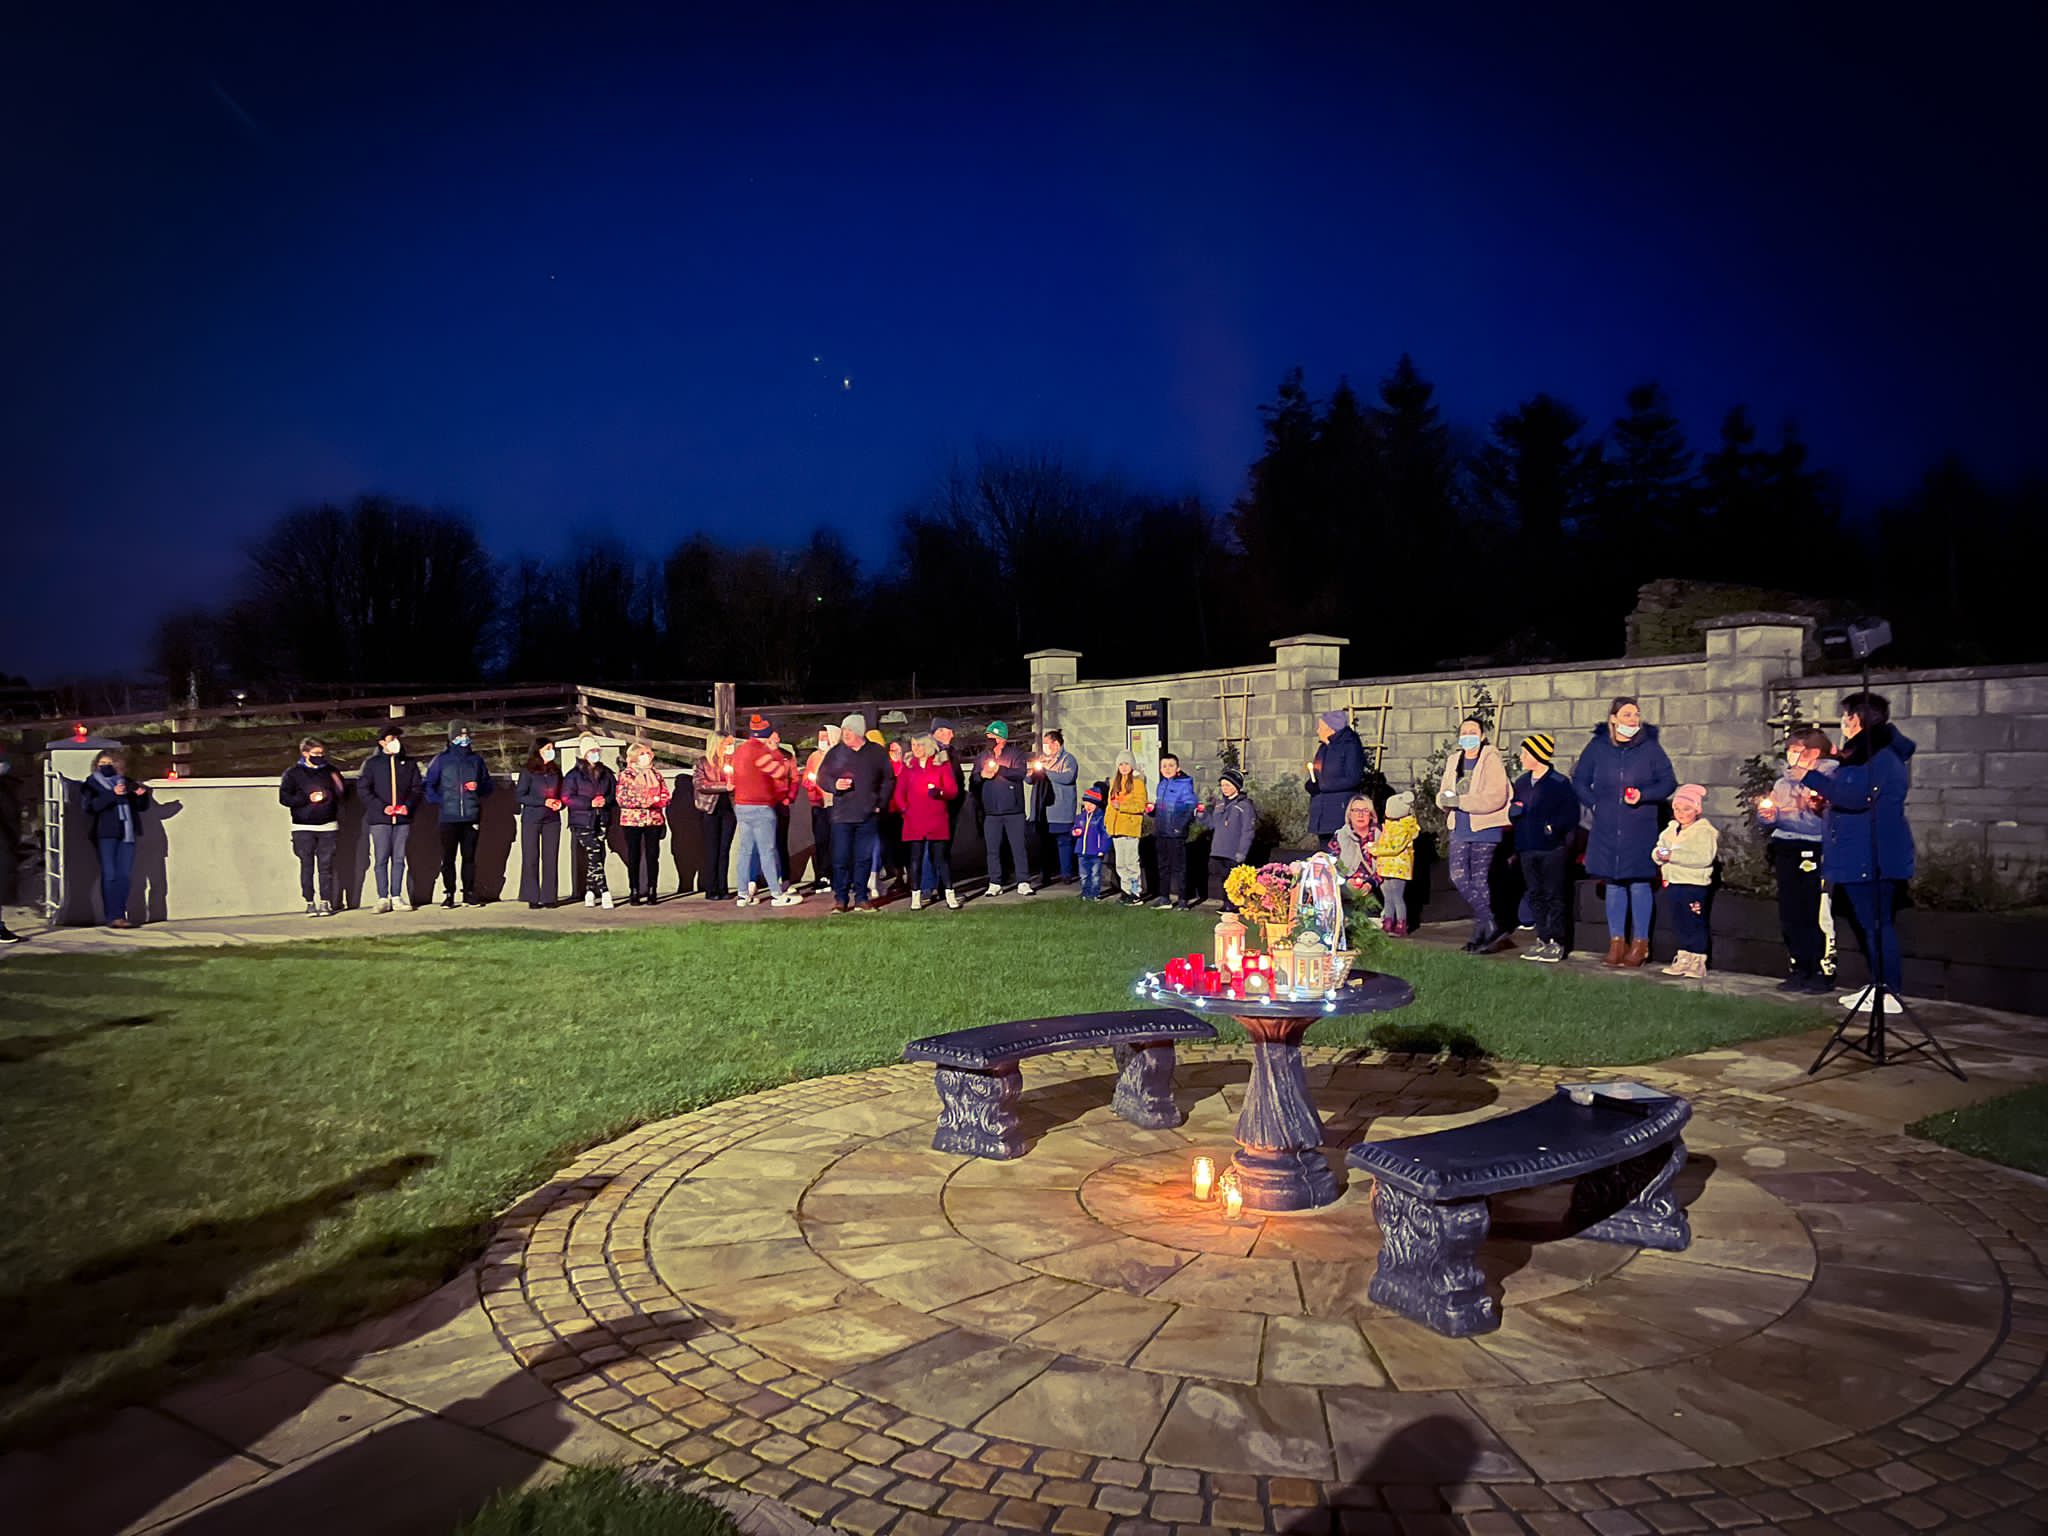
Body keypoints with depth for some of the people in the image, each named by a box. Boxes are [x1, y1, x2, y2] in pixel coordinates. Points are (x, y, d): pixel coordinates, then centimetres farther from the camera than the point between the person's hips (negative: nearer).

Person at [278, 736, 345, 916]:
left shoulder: (330, 771, 10)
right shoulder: (293, 773, 2)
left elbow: (343, 795, 16)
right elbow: (284, 798, -3)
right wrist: (307, 798, -14)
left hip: (328, 826, 2)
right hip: (304, 828, -2)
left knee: (326, 865, 1)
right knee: (307, 866, 0)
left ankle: (325, 902, 6)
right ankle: (309, 903, 6)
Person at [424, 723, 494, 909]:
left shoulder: (476, 760, 12)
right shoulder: (441, 760, 5)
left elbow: (487, 785, 17)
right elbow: (429, 784, 7)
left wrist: (478, 787, -3)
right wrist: (438, 800, -6)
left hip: (471, 817, 2)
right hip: (449, 817, -2)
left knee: (469, 856, 4)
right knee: (448, 858, 0)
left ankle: (469, 894, 10)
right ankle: (448, 894, 7)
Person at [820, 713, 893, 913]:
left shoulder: (877, 753, 5)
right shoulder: (835, 753, 5)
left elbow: (888, 780, 10)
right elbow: (822, 777, 8)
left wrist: (880, 803, 1)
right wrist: (834, 784, -13)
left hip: (868, 815, 0)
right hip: (842, 815, 0)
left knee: (864, 858, 6)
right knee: (841, 858, -3)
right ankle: (840, 899, 5)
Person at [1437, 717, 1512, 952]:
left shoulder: (1491, 760, -9)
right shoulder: (1454, 761, 12)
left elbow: (1495, 798, -18)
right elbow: (1444, 791, 14)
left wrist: (1459, 801, -22)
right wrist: (1444, 797, -11)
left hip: (1485, 829, -6)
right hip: (1460, 829, 6)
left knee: (1479, 879, -2)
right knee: (1458, 876, 0)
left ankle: (1481, 931, 12)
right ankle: (1489, 925, 13)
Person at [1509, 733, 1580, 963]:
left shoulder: (1559, 783, -9)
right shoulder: (1521, 782, 11)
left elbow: (1571, 815, -10)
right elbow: (1513, 812, 16)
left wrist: (1553, 827, -20)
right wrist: (1513, 811, -6)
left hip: (1552, 849, -6)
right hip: (1527, 848, 7)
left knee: (1554, 896, 0)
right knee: (1535, 895, 11)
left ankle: (1556, 943, 6)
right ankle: (1542, 939, 18)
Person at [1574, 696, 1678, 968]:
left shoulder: (1649, 747, 0)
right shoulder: (1597, 747, 3)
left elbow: (1669, 781, 5)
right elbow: (1580, 780, 13)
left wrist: (1643, 795, -11)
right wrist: (1594, 804, 1)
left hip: (1640, 830, -2)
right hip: (1607, 829, 2)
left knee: (1639, 884, 1)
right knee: (1613, 884, 8)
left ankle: (1640, 943, 13)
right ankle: (1616, 942, 18)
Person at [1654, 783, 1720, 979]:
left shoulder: (1705, 830, -10)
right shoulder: (1672, 829, 13)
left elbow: (1704, 858, -23)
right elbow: (1657, 850, 14)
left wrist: (1673, 856, -26)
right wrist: (1660, 854, -10)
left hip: (1695, 884, -7)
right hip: (1674, 882, 7)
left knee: (1696, 924, -2)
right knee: (1679, 923, 14)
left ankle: (1698, 963, 5)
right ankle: (1684, 958, 25)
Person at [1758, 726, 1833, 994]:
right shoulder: (1784, 782, 14)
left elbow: (1821, 823, -15)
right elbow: (1767, 817, 14)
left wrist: (1779, 815, -19)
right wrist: (1765, 813, -9)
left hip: (1813, 856, -6)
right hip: (1786, 853, 6)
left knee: (1816, 916, -5)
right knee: (1790, 915, 8)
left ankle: (1821, 972, 3)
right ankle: (1800, 969, 17)